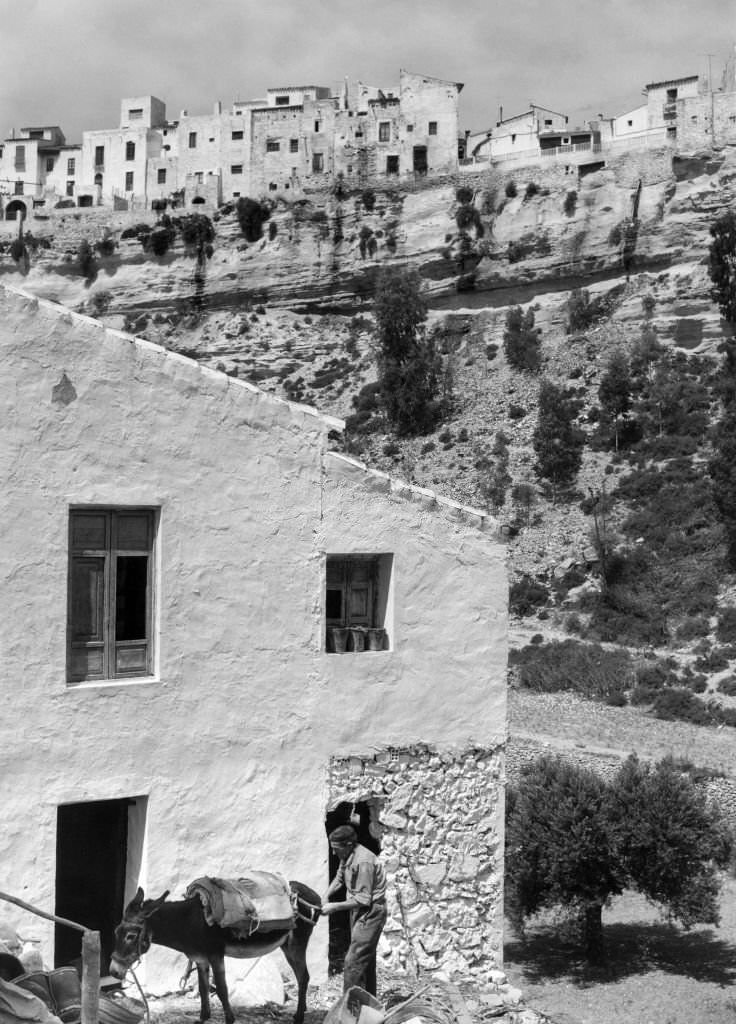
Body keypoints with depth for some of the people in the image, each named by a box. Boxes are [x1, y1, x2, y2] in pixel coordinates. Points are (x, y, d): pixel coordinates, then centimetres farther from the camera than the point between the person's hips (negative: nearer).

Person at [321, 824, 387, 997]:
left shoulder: (363, 862, -26)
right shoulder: (347, 856, 3)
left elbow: (363, 899, -24)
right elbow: (339, 877, 18)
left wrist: (335, 907, -18)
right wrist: (327, 895, 1)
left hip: (370, 913, -10)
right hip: (359, 913, 10)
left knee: (354, 961, -13)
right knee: (366, 962, 18)